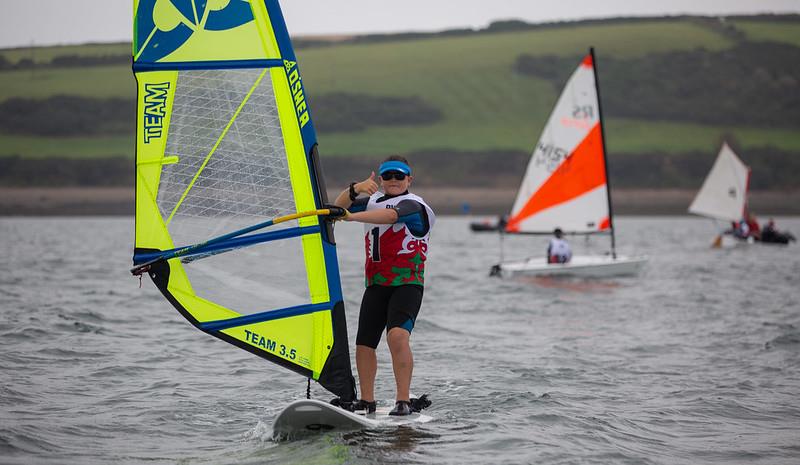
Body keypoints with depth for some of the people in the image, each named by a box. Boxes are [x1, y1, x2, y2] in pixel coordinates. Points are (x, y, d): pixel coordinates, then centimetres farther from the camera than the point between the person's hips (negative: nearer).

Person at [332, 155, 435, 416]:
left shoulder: (413, 205, -5)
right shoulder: (373, 201, 18)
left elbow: (389, 215, -25)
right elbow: (339, 206, 10)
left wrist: (351, 216, -36)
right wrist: (355, 189, -11)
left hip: (407, 283, -6)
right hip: (375, 284, 7)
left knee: (397, 335, -26)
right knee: (364, 344, 3)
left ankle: (404, 401, -26)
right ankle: (367, 402, 19)